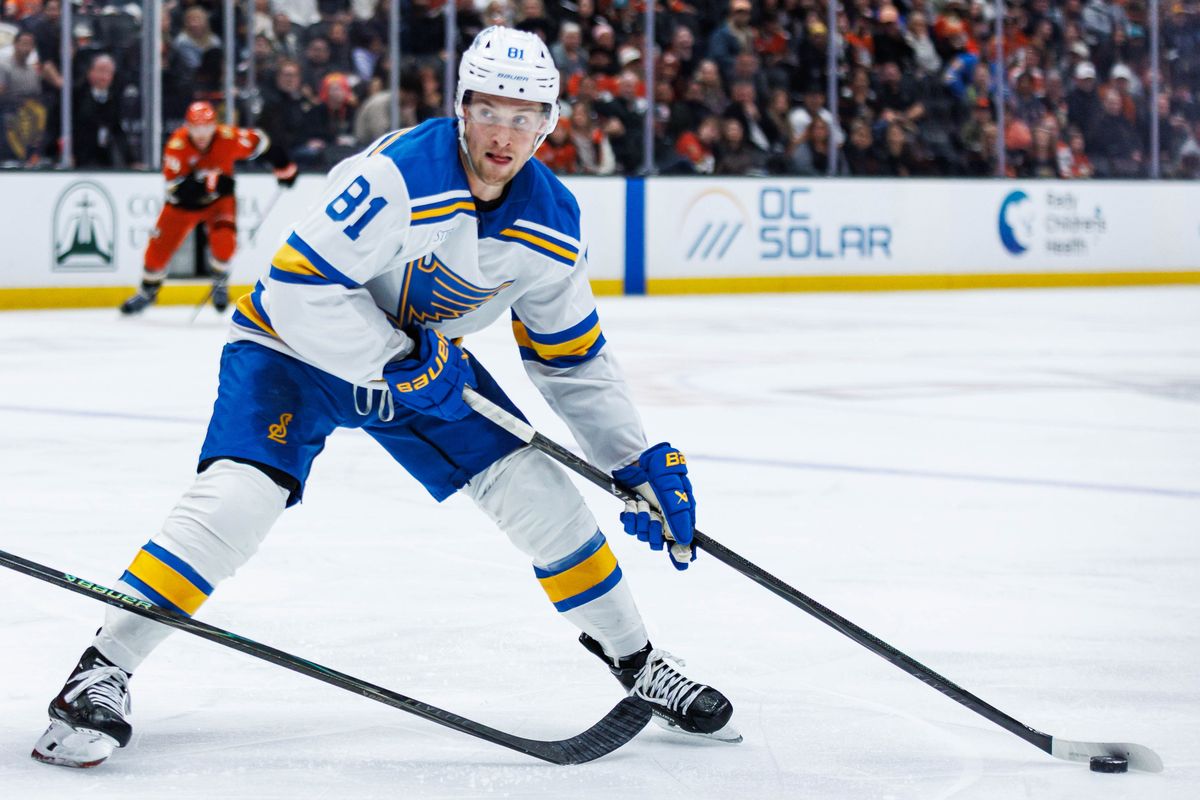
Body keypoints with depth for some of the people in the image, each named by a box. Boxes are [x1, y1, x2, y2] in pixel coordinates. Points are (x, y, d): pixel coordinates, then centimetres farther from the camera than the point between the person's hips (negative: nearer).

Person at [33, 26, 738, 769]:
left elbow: (574, 359, 1)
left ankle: (635, 660, 16)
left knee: (539, 491, -2)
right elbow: (299, 289, -32)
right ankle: (101, 674, -16)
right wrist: (401, 365, -31)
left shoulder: (551, 224, -11)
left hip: (425, 357, 6)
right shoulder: (398, 177, -32)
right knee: (237, 499, -25)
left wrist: (643, 461, -3)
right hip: (296, 345, -5)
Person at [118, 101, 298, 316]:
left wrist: (283, 167, 2)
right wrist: (209, 181, -44)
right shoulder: (176, 146, -28)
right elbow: (175, 188, -33)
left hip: (219, 199, 0)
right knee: (159, 246, 0)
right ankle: (147, 292, 26)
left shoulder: (228, 137, -25)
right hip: (183, 202, 0)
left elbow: (259, 142, -6)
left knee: (224, 240, -23)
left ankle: (220, 283, 6)